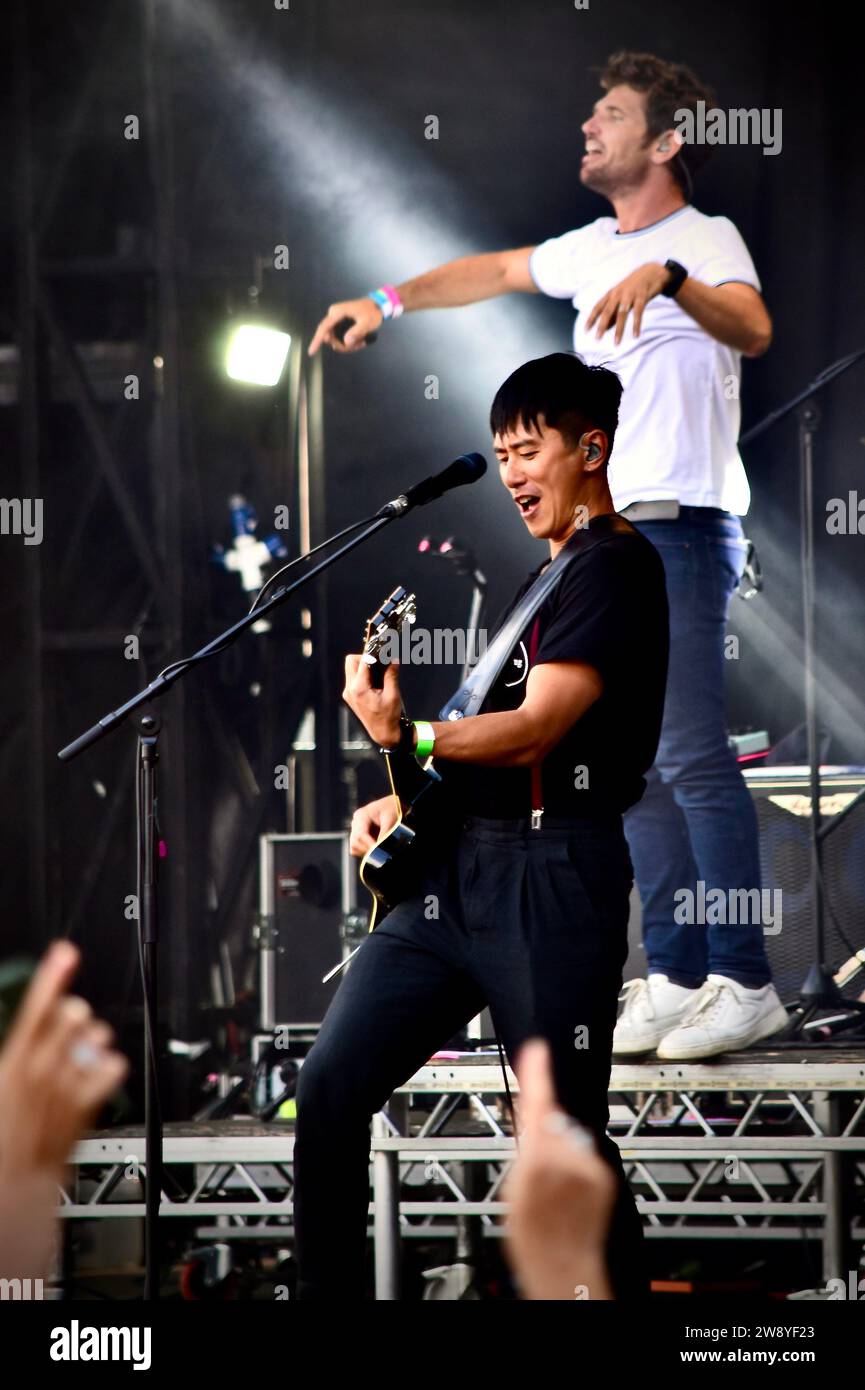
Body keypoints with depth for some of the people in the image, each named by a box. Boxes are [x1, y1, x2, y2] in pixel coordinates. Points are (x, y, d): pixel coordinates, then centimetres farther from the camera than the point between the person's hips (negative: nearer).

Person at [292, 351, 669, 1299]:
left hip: (551, 876, -9)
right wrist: (407, 796, 13)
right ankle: (327, 1290, 6)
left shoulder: (616, 565, -8)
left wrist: (406, 736, -30)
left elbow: (536, 725, -19)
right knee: (331, 1086, 0)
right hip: (457, 865, 9)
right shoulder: (546, 575, 23)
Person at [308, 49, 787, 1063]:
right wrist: (387, 302, 39)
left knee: (691, 756, -15)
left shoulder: (704, 241, -6)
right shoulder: (594, 249, 19)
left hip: (678, 533, -9)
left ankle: (745, 984, -14)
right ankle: (677, 976, 11)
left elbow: (752, 331, -27)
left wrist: (668, 275, -42)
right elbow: (496, 272, 37)